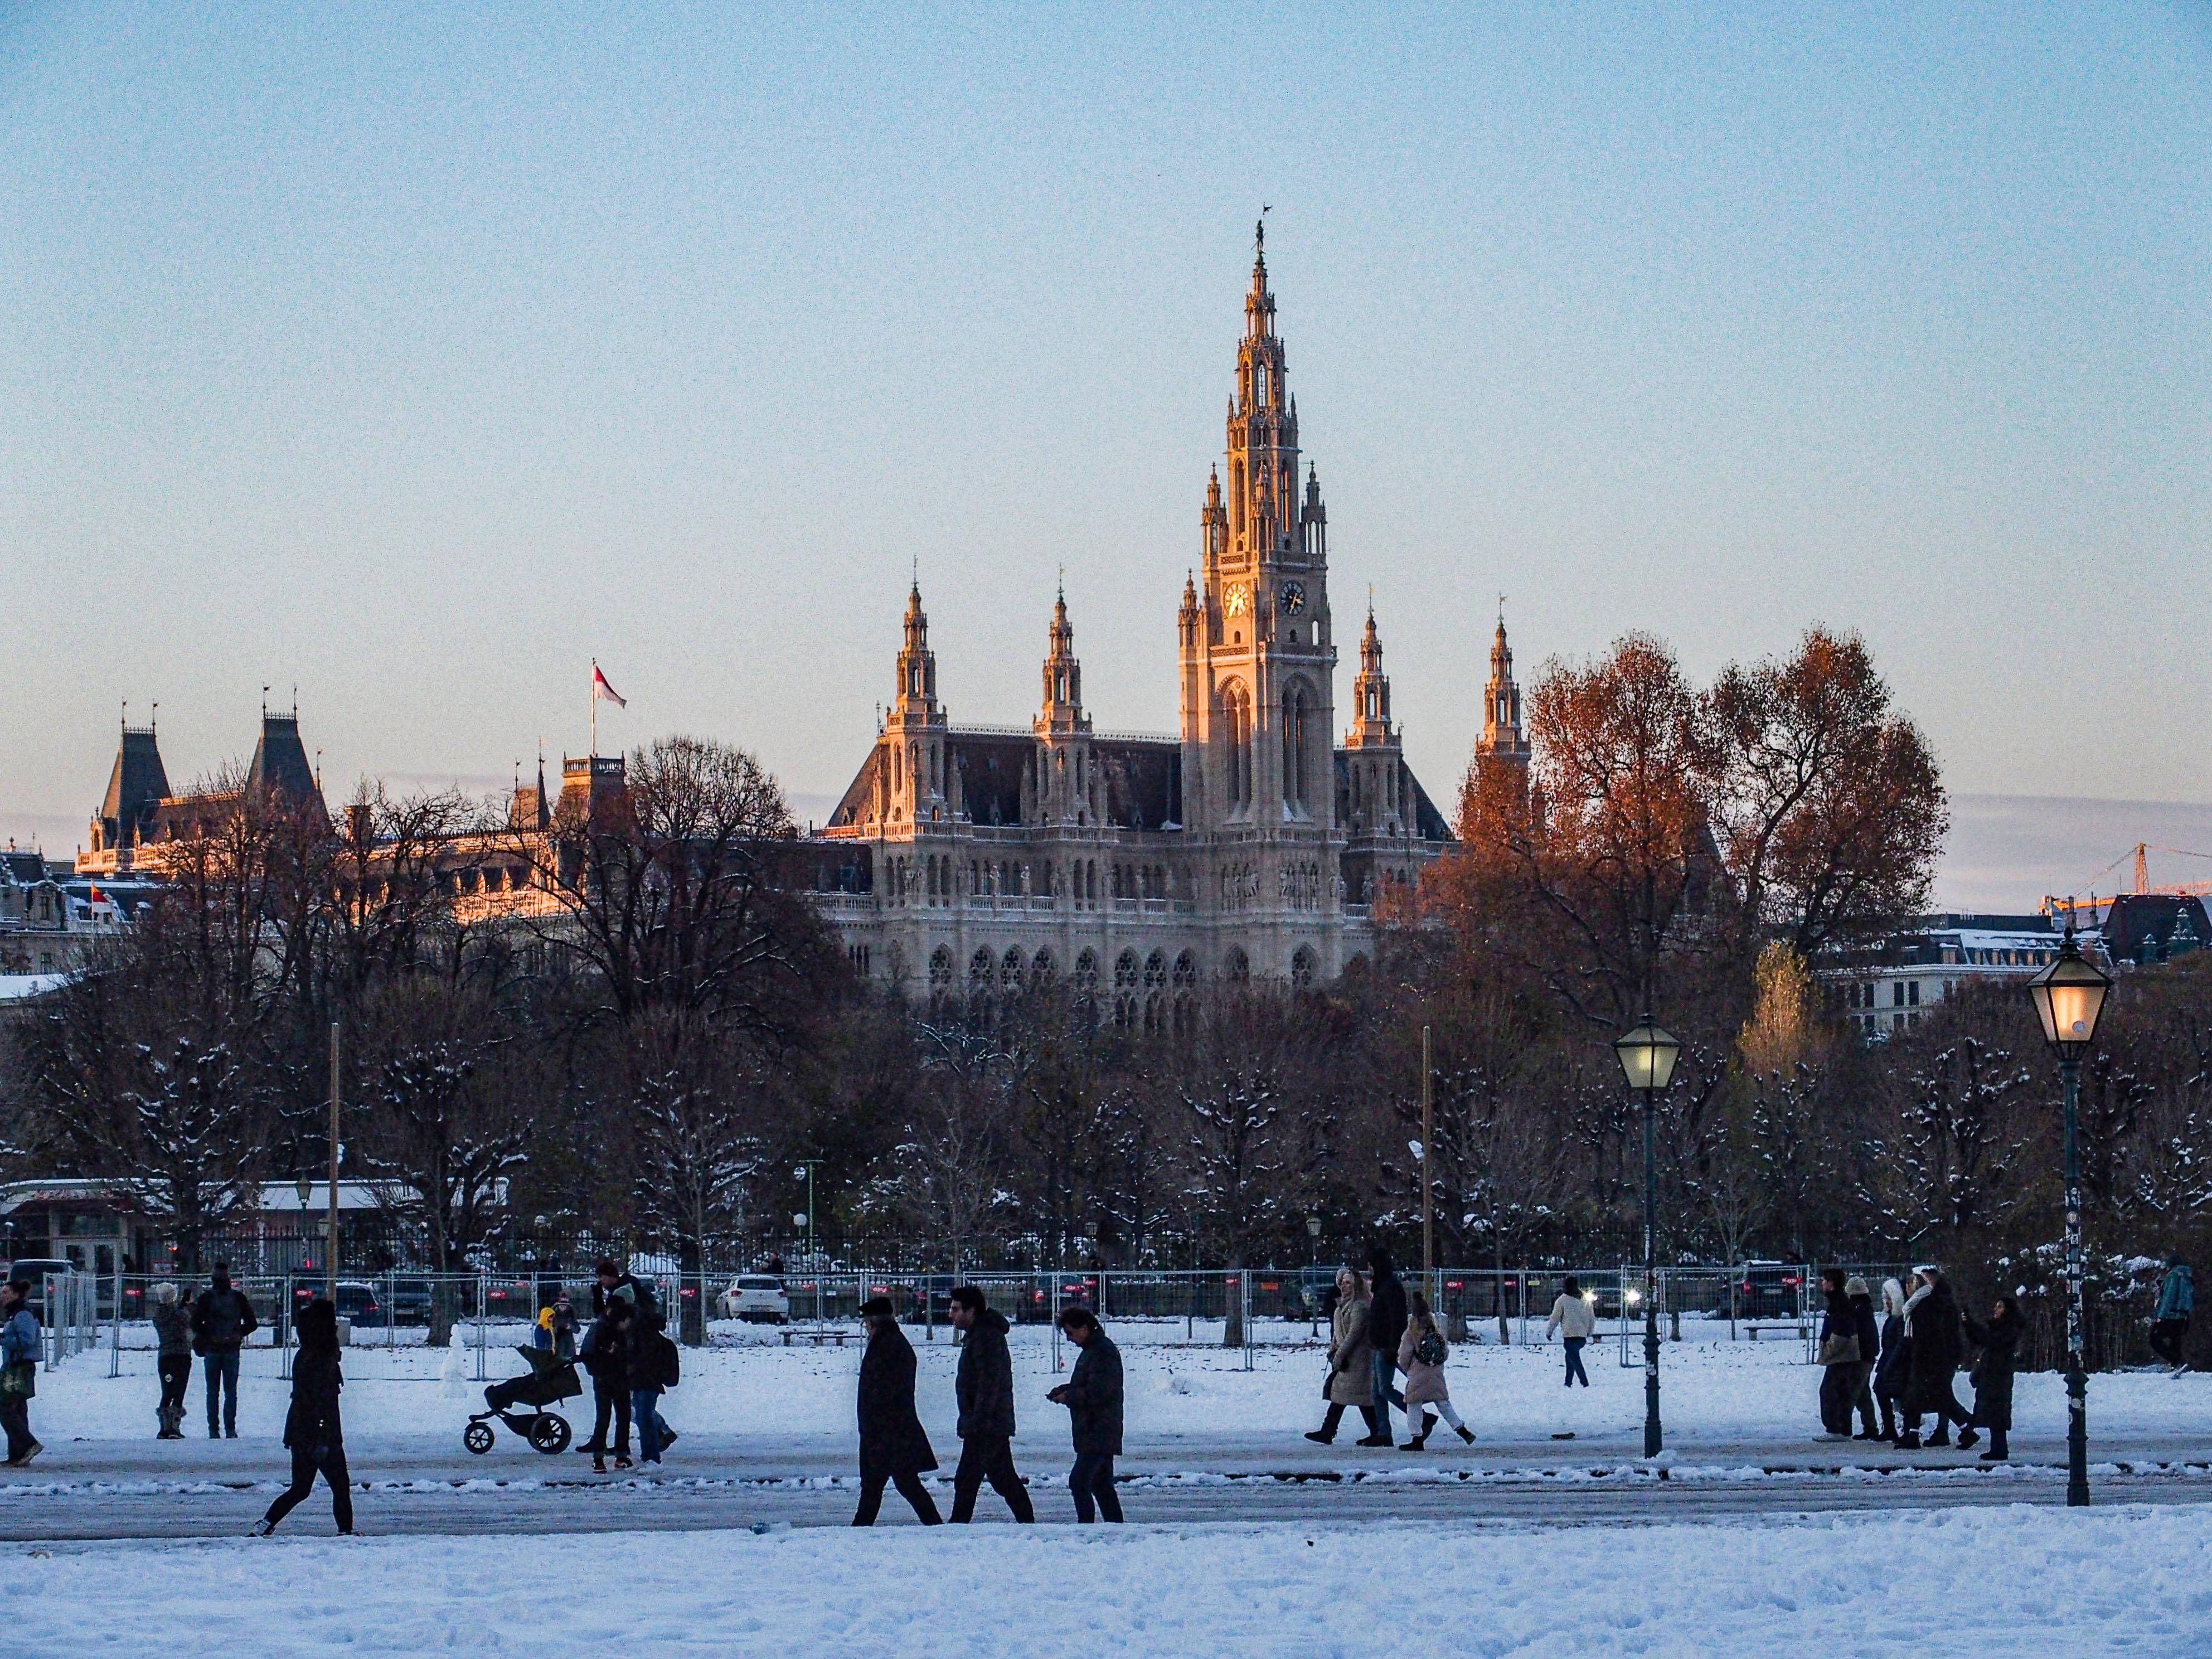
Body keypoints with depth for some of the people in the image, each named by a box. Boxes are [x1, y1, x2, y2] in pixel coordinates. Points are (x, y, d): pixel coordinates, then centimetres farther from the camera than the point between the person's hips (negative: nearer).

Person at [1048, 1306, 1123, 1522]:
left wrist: (1068, 1397, -13)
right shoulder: (1090, 1351, 18)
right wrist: (1062, 1390, 11)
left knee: (1079, 1481, -14)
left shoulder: (1103, 1353, -16)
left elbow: (1098, 1392, -22)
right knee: (1101, 1484, 14)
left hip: (1098, 1434, -11)